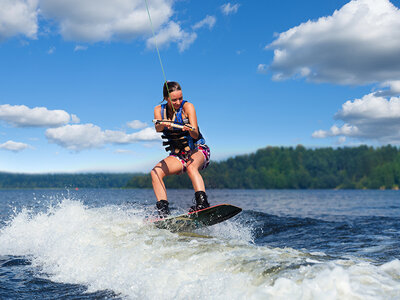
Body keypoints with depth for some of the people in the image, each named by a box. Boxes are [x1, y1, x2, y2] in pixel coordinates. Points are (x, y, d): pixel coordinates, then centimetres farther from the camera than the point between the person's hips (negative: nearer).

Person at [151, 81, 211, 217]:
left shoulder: (187, 106, -12)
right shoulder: (159, 110, 0)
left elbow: (196, 135, -21)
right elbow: (157, 128, -20)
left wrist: (190, 129, -44)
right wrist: (163, 125, -43)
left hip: (198, 150, -4)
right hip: (178, 155, 4)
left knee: (191, 167, -36)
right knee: (155, 172, -18)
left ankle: (202, 202, -49)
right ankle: (163, 210, -22)